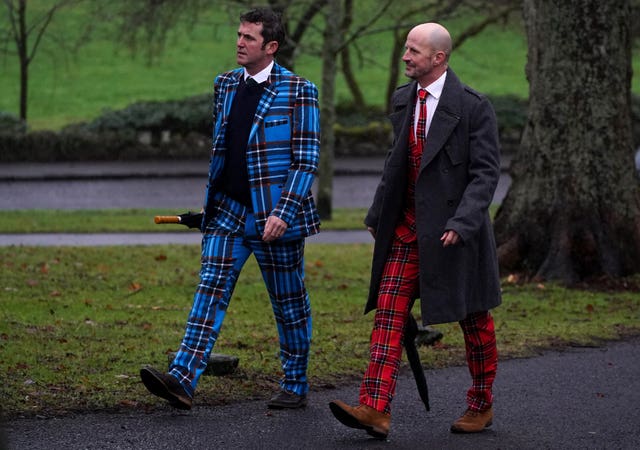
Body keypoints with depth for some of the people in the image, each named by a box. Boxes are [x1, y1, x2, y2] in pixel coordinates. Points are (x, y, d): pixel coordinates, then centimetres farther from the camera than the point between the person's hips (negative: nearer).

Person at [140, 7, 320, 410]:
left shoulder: (299, 92, -6)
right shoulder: (224, 85, 11)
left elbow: (307, 160, -10)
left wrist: (284, 212, -18)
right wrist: (203, 200, 13)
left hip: (275, 217, -4)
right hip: (227, 210, 4)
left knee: (289, 303, 7)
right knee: (211, 291, -7)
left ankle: (296, 386, 20)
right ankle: (183, 379, -16)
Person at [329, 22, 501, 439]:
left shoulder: (474, 107, -13)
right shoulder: (403, 100, 7)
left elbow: (486, 172, -15)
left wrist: (461, 223, -25)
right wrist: (377, 214, 16)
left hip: (454, 229, -6)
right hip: (407, 226, 6)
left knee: (473, 318, 9)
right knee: (389, 312, -7)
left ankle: (481, 405, 26)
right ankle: (376, 409, -13)